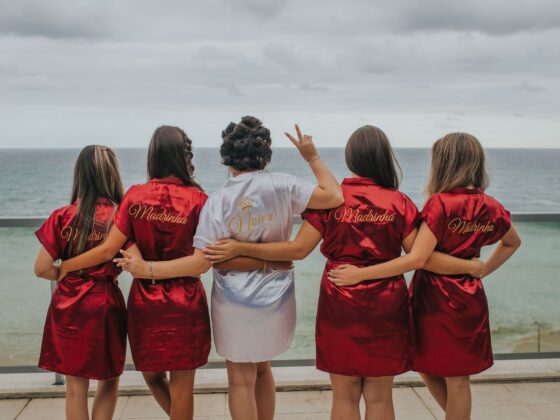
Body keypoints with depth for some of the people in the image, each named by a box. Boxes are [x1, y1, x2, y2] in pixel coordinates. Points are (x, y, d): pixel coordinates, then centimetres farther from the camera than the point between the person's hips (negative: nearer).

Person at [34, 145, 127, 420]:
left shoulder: (62, 217, -7)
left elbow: (42, 269, -7)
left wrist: (71, 276, 9)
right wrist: (108, 272, 4)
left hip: (68, 308, 2)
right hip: (106, 306, -1)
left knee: (76, 388, 15)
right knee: (109, 381, 20)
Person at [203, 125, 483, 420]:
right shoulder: (399, 202, -4)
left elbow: (299, 249, -9)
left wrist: (240, 248, -4)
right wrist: (473, 267, 10)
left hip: (340, 305, 0)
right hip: (385, 307, 1)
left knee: (344, 395, 13)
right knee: (379, 396, 14)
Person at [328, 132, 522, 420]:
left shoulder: (440, 203, -19)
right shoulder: (491, 207, 1)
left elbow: (416, 259, -26)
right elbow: (513, 243, 20)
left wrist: (360, 274, -25)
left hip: (434, 298, -5)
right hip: (470, 299, 6)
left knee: (430, 370, 14)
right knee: (458, 378, 18)